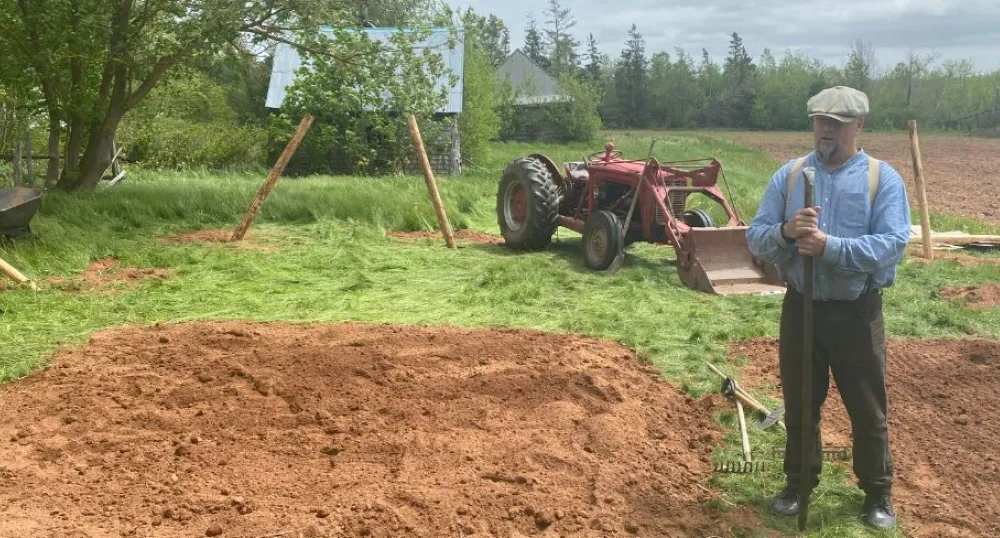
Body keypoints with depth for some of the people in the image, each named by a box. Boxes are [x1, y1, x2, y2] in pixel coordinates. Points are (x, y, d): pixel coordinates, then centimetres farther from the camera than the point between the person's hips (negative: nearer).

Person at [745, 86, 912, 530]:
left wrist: (831, 246, -28)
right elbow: (754, 238, -2)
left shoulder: (883, 179, -6)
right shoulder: (788, 175, 2)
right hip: (801, 307, 2)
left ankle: (878, 492, 27)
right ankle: (799, 481, 32)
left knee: (868, 408, 9)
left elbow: (894, 243, -18)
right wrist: (785, 232, -24)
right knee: (799, 402, 14)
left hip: (857, 313, -2)